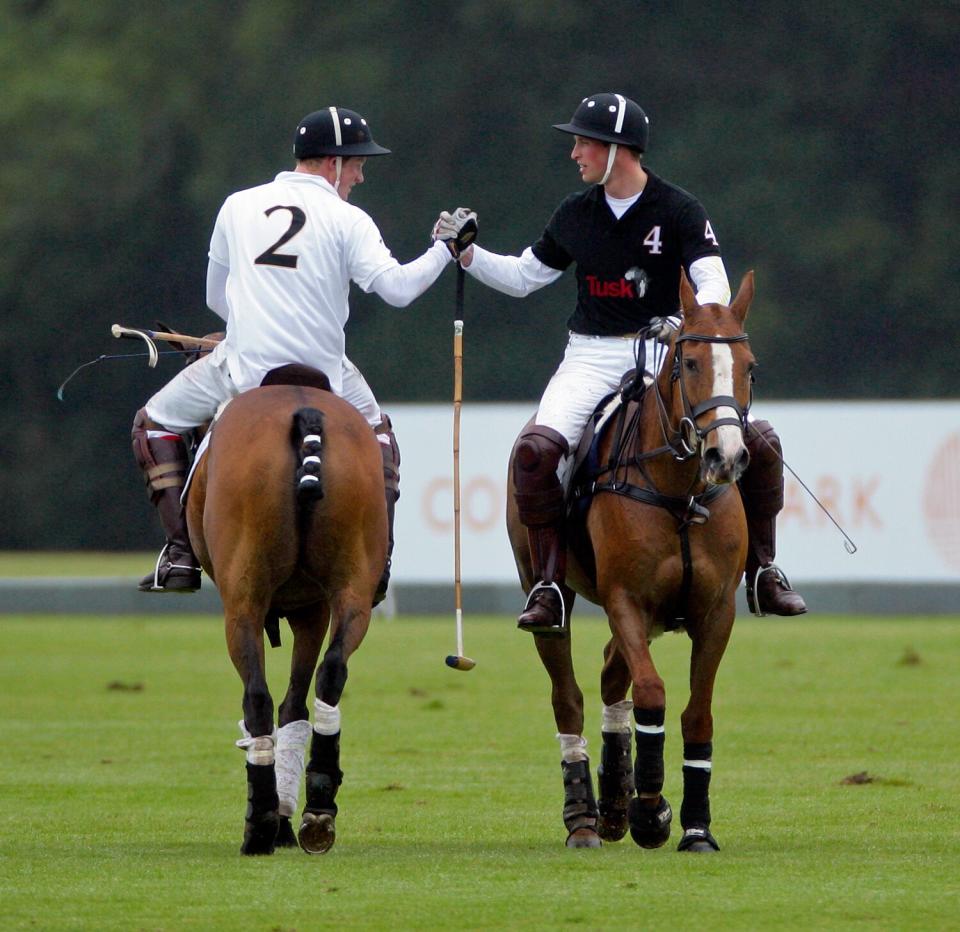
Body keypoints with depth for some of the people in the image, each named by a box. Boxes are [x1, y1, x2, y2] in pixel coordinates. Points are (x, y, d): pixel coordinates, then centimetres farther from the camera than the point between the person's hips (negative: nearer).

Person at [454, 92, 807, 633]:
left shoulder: (679, 211, -4)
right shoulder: (575, 216, 8)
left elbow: (715, 284, -15)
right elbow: (523, 278, 20)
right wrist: (466, 254, 7)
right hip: (591, 358, 2)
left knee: (759, 442, -17)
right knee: (536, 450, -26)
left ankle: (763, 572, 1)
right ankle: (548, 587, -19)